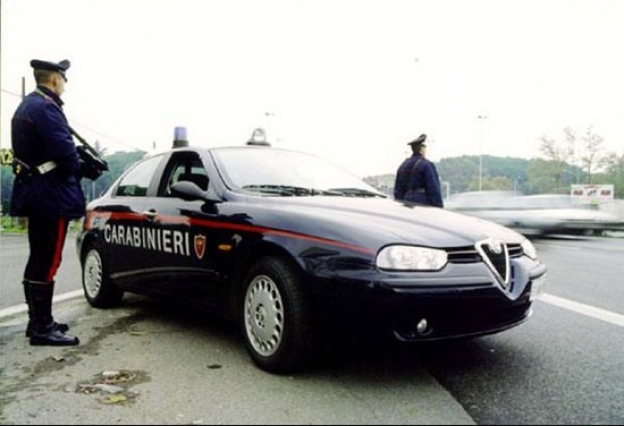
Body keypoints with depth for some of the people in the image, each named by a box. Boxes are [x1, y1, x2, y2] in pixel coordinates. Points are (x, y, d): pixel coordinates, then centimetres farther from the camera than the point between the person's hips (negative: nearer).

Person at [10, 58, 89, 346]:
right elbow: (64, 149, -23)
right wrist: (79, 167, -3)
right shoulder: (45, 107, -15)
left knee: (37, 261, 15)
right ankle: (42, 328, -1)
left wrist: (76, 160, 6)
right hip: (51, 195, -11)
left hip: (34, 193, 11)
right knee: (47, 263, -7)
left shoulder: (26, 106, 19)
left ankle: (37, 321, 24)